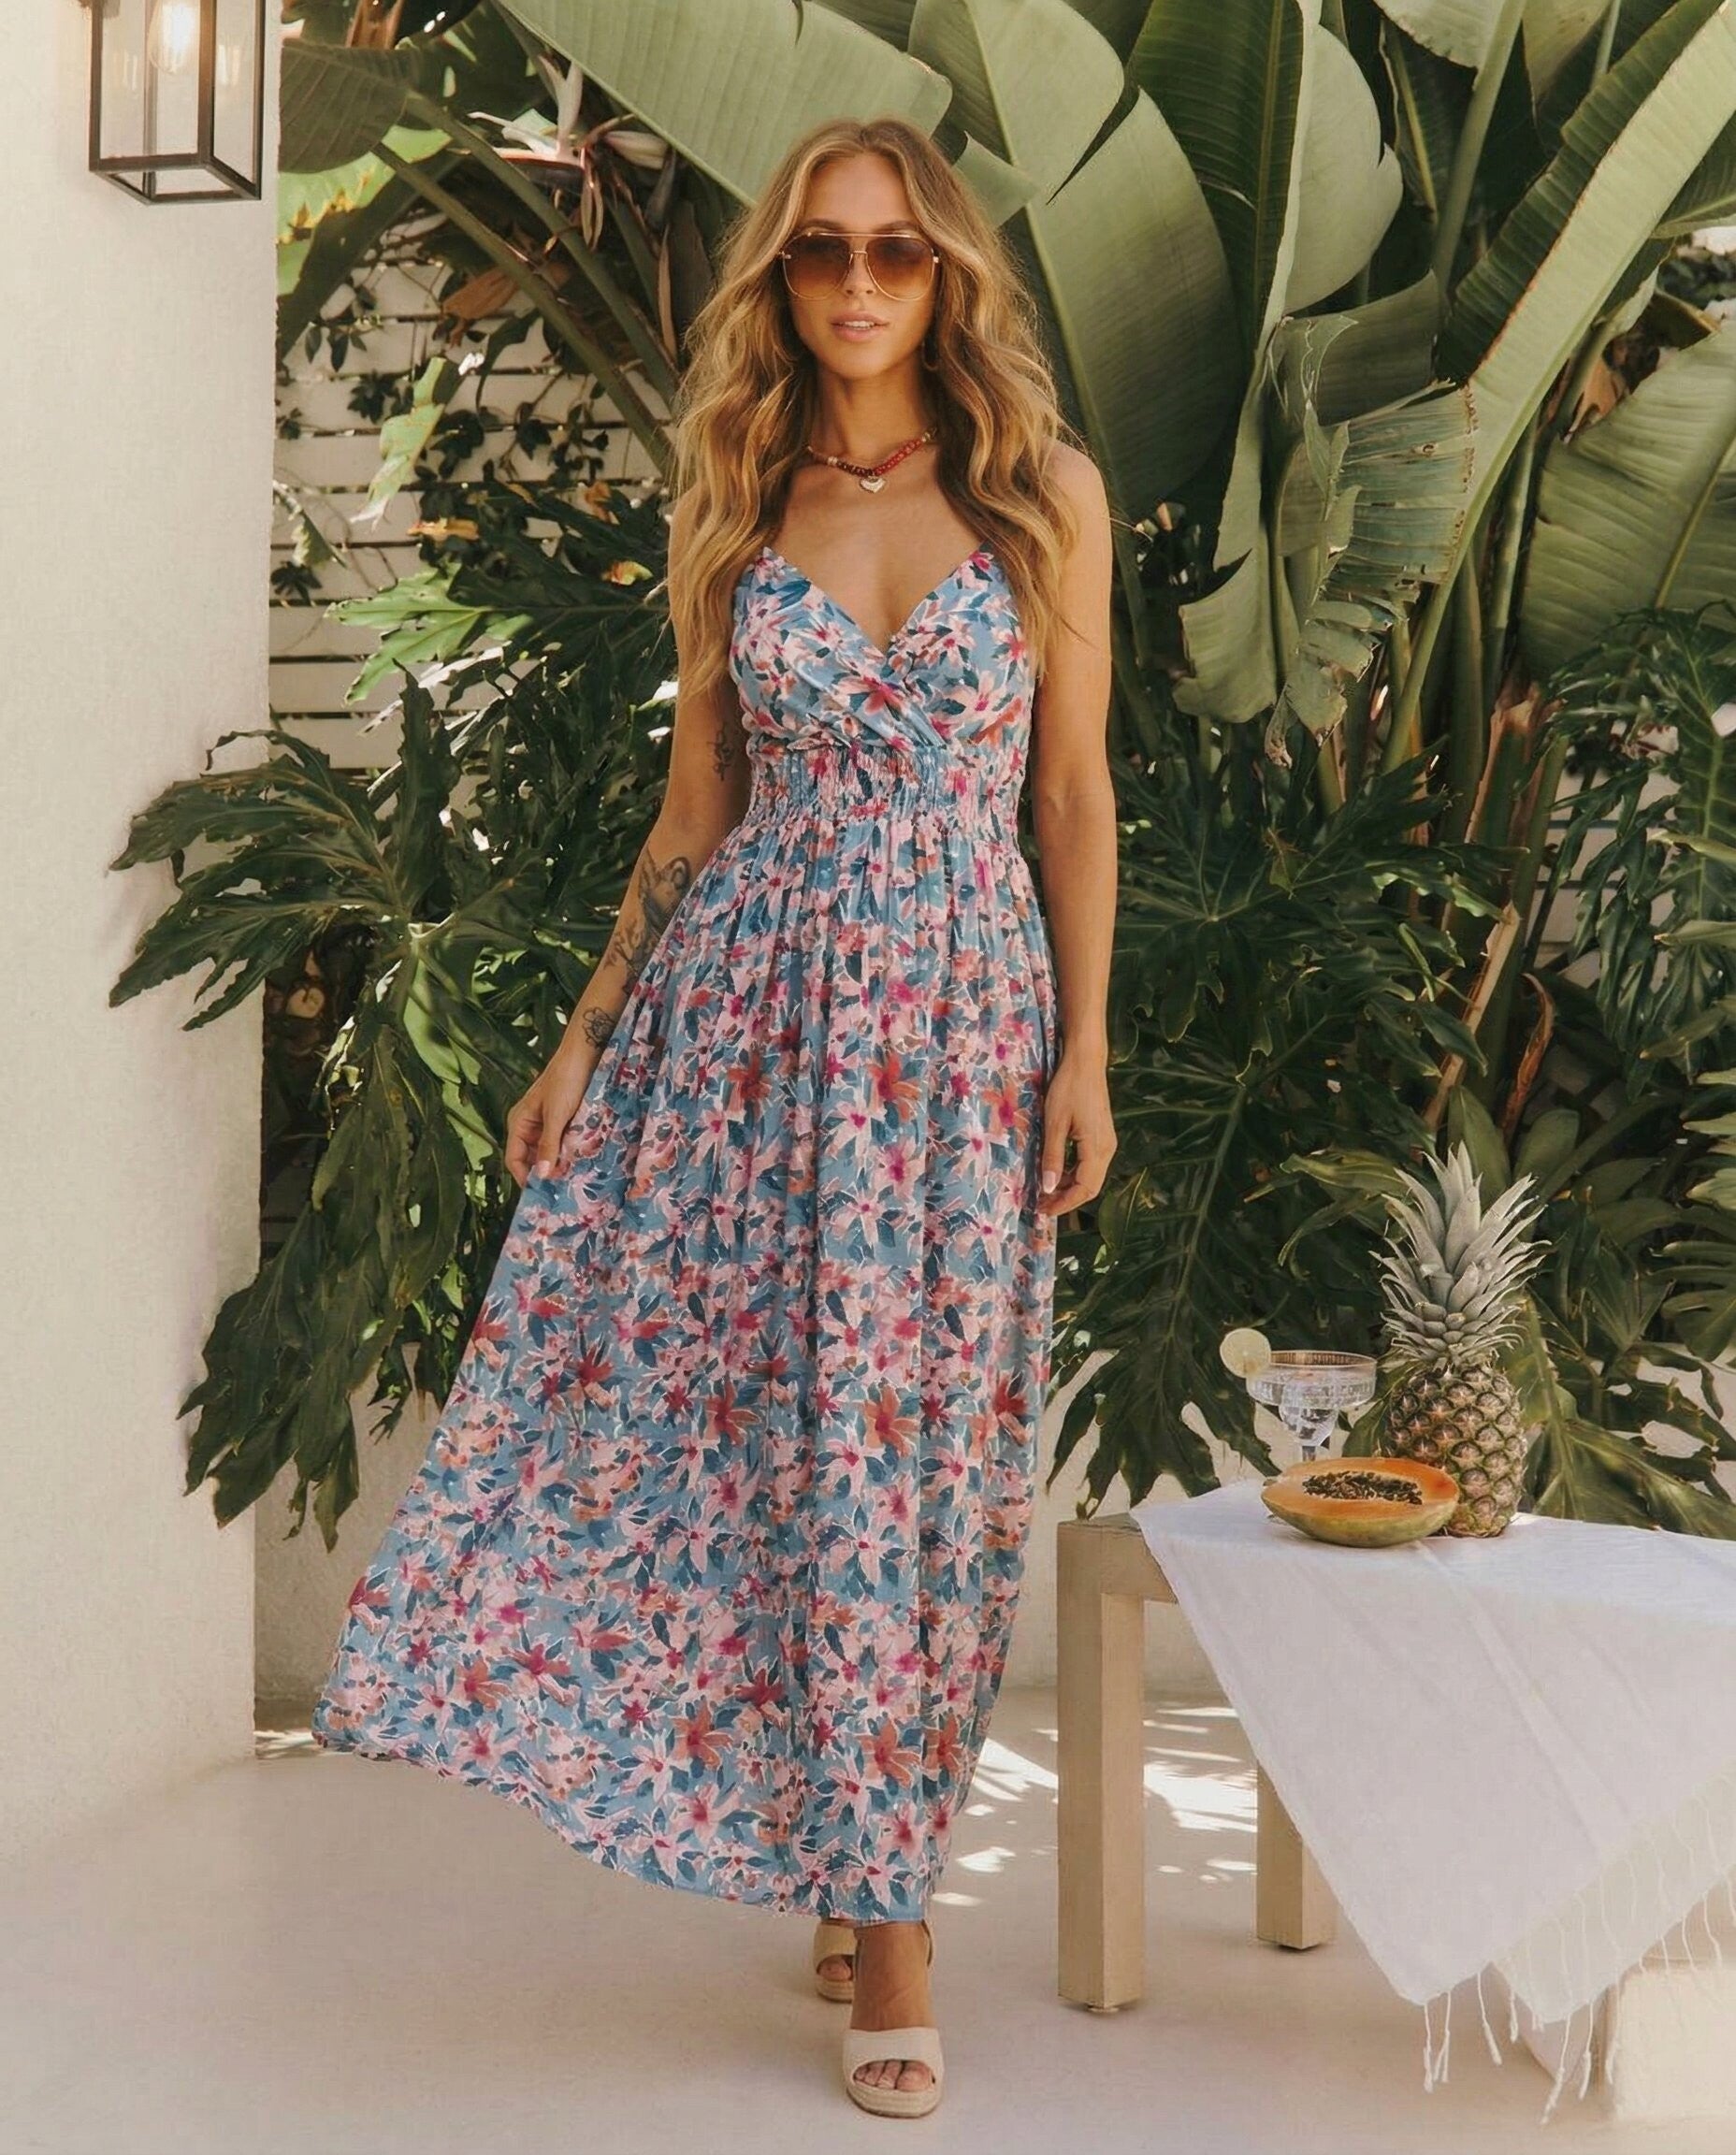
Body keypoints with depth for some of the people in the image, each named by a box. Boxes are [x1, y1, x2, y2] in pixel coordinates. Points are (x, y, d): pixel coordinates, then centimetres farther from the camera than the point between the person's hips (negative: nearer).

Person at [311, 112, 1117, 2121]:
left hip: (963, 1010, -1)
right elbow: (695, 805, 11)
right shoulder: (737, 507, 8)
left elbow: (1076, 793, 4)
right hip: (747, 1004, 2)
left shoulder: (1044, 492, 4)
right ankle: (867, 1868, 20)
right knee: (733, 1408, 0)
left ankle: (880, 1895, 17)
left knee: (910, 1439, 2)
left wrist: (1085, 1054, -3)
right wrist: (583, 1037, 6)